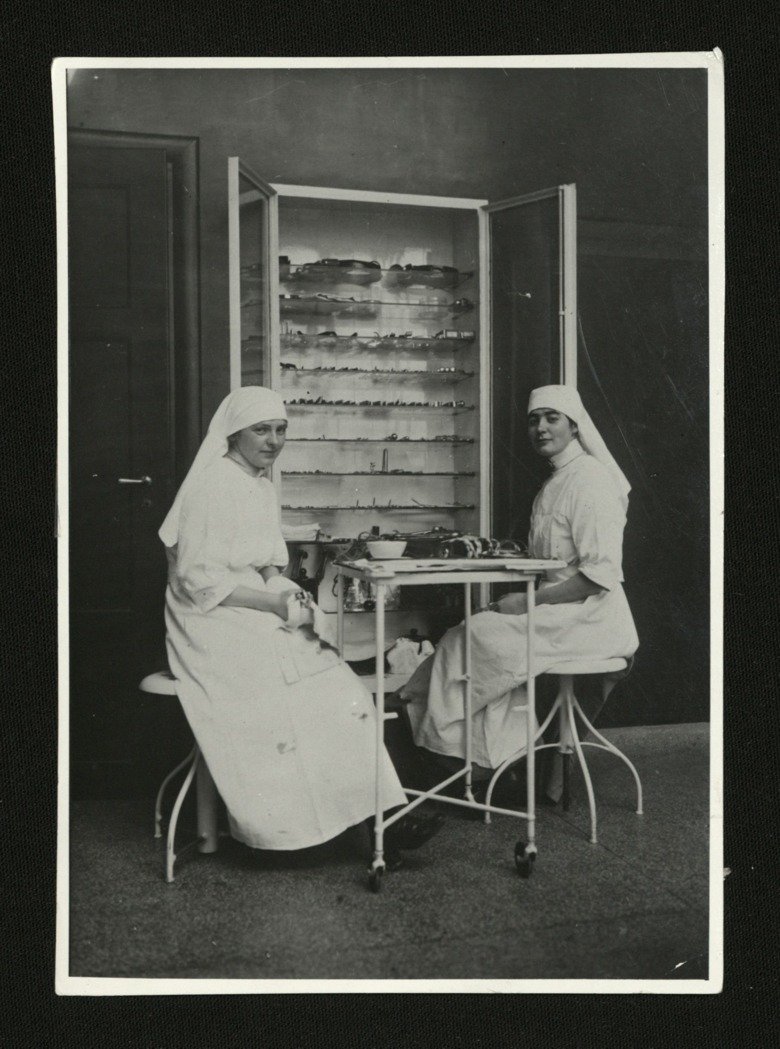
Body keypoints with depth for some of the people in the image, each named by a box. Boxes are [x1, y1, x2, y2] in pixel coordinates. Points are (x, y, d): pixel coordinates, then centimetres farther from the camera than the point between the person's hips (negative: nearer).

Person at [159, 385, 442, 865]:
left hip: (260, 611, 8)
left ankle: (379, 815, -16)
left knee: (342, 692, -13)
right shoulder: (212, 486, -11)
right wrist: (276, 603, -20)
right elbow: (198, 581, -16)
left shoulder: (262, 485, 17)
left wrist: (290, 598, -1)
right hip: (216, 625, -8)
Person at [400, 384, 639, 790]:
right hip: (562, 615, 9)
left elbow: (601, 573, -20)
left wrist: (531, 602, -19)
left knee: (477, 634, -16)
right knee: (478, 628, -4)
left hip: (590, 620, -9)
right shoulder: (556, 483, 18)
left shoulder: (589, 480, -13)